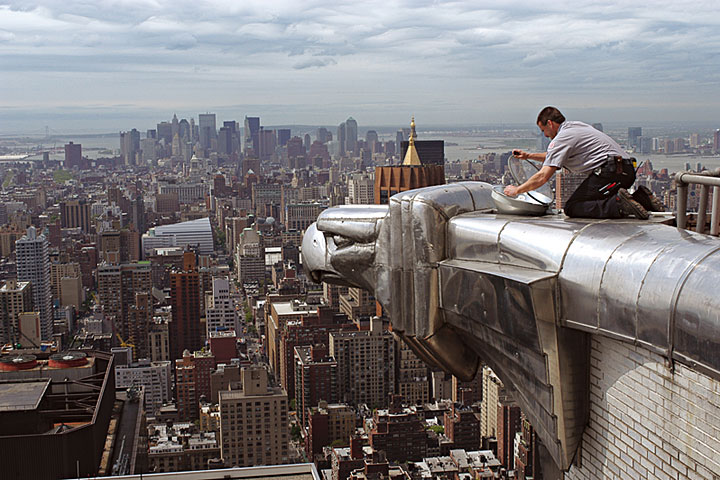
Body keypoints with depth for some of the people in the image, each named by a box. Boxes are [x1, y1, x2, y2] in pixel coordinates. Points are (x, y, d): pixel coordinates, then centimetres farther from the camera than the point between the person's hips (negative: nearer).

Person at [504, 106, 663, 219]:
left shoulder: (561, 138, -4)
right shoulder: (576, 126, 24)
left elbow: (543, 177, -10)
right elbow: (555, 157, 41)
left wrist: (517, 190, 2)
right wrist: (529, 156, 37)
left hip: (610, 171, -9)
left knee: (572, 208, -8)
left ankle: (618, 204, -25)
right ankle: (640, 197, 5)